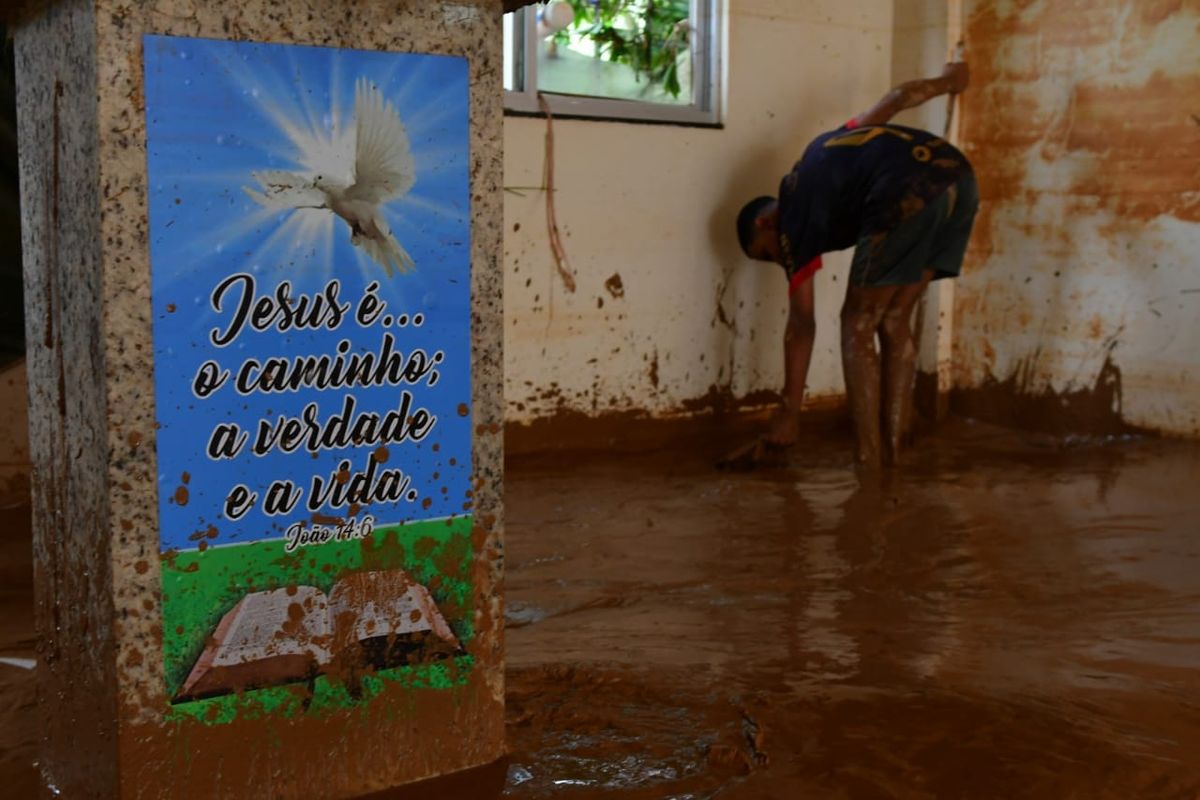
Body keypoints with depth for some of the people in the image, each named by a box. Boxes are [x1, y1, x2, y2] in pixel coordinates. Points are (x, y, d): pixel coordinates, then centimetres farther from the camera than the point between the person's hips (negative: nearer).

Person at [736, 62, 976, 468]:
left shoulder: (794, 221, 14)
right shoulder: (821, 153, 33)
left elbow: (801, 325, 15)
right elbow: (896, 97, 36)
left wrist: (789, 412, 20)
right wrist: (946, 81, 56)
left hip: (909, 195, -8)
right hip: (959, 177, 8)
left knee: (858, 324, 8)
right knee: (895, 320, 17)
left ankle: (868, 459, 7)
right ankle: (892, 452, 19)